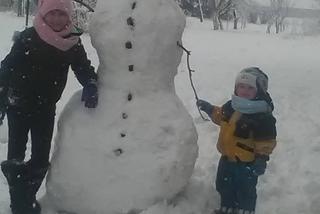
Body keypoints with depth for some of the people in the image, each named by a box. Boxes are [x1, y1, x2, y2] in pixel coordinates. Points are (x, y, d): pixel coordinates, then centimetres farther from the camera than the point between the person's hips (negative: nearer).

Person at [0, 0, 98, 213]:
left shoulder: (73, 42, -5)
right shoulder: (27, 38, -14)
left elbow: (83, 66, -3)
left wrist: (91, 85, -26)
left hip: (46, 107, 3)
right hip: (19, 105, -3)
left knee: (41, 158, 9)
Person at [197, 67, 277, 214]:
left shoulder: (263, 117, -26)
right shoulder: (231, 106, -3)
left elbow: (266, 141, -22)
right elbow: (221, 117, 18)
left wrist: (261, 158, -23)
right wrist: (210, 109, 7)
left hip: (247, 162, -7)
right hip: (227, 157, 8)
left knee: (245, 191, 14)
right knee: (223, 185, 25)